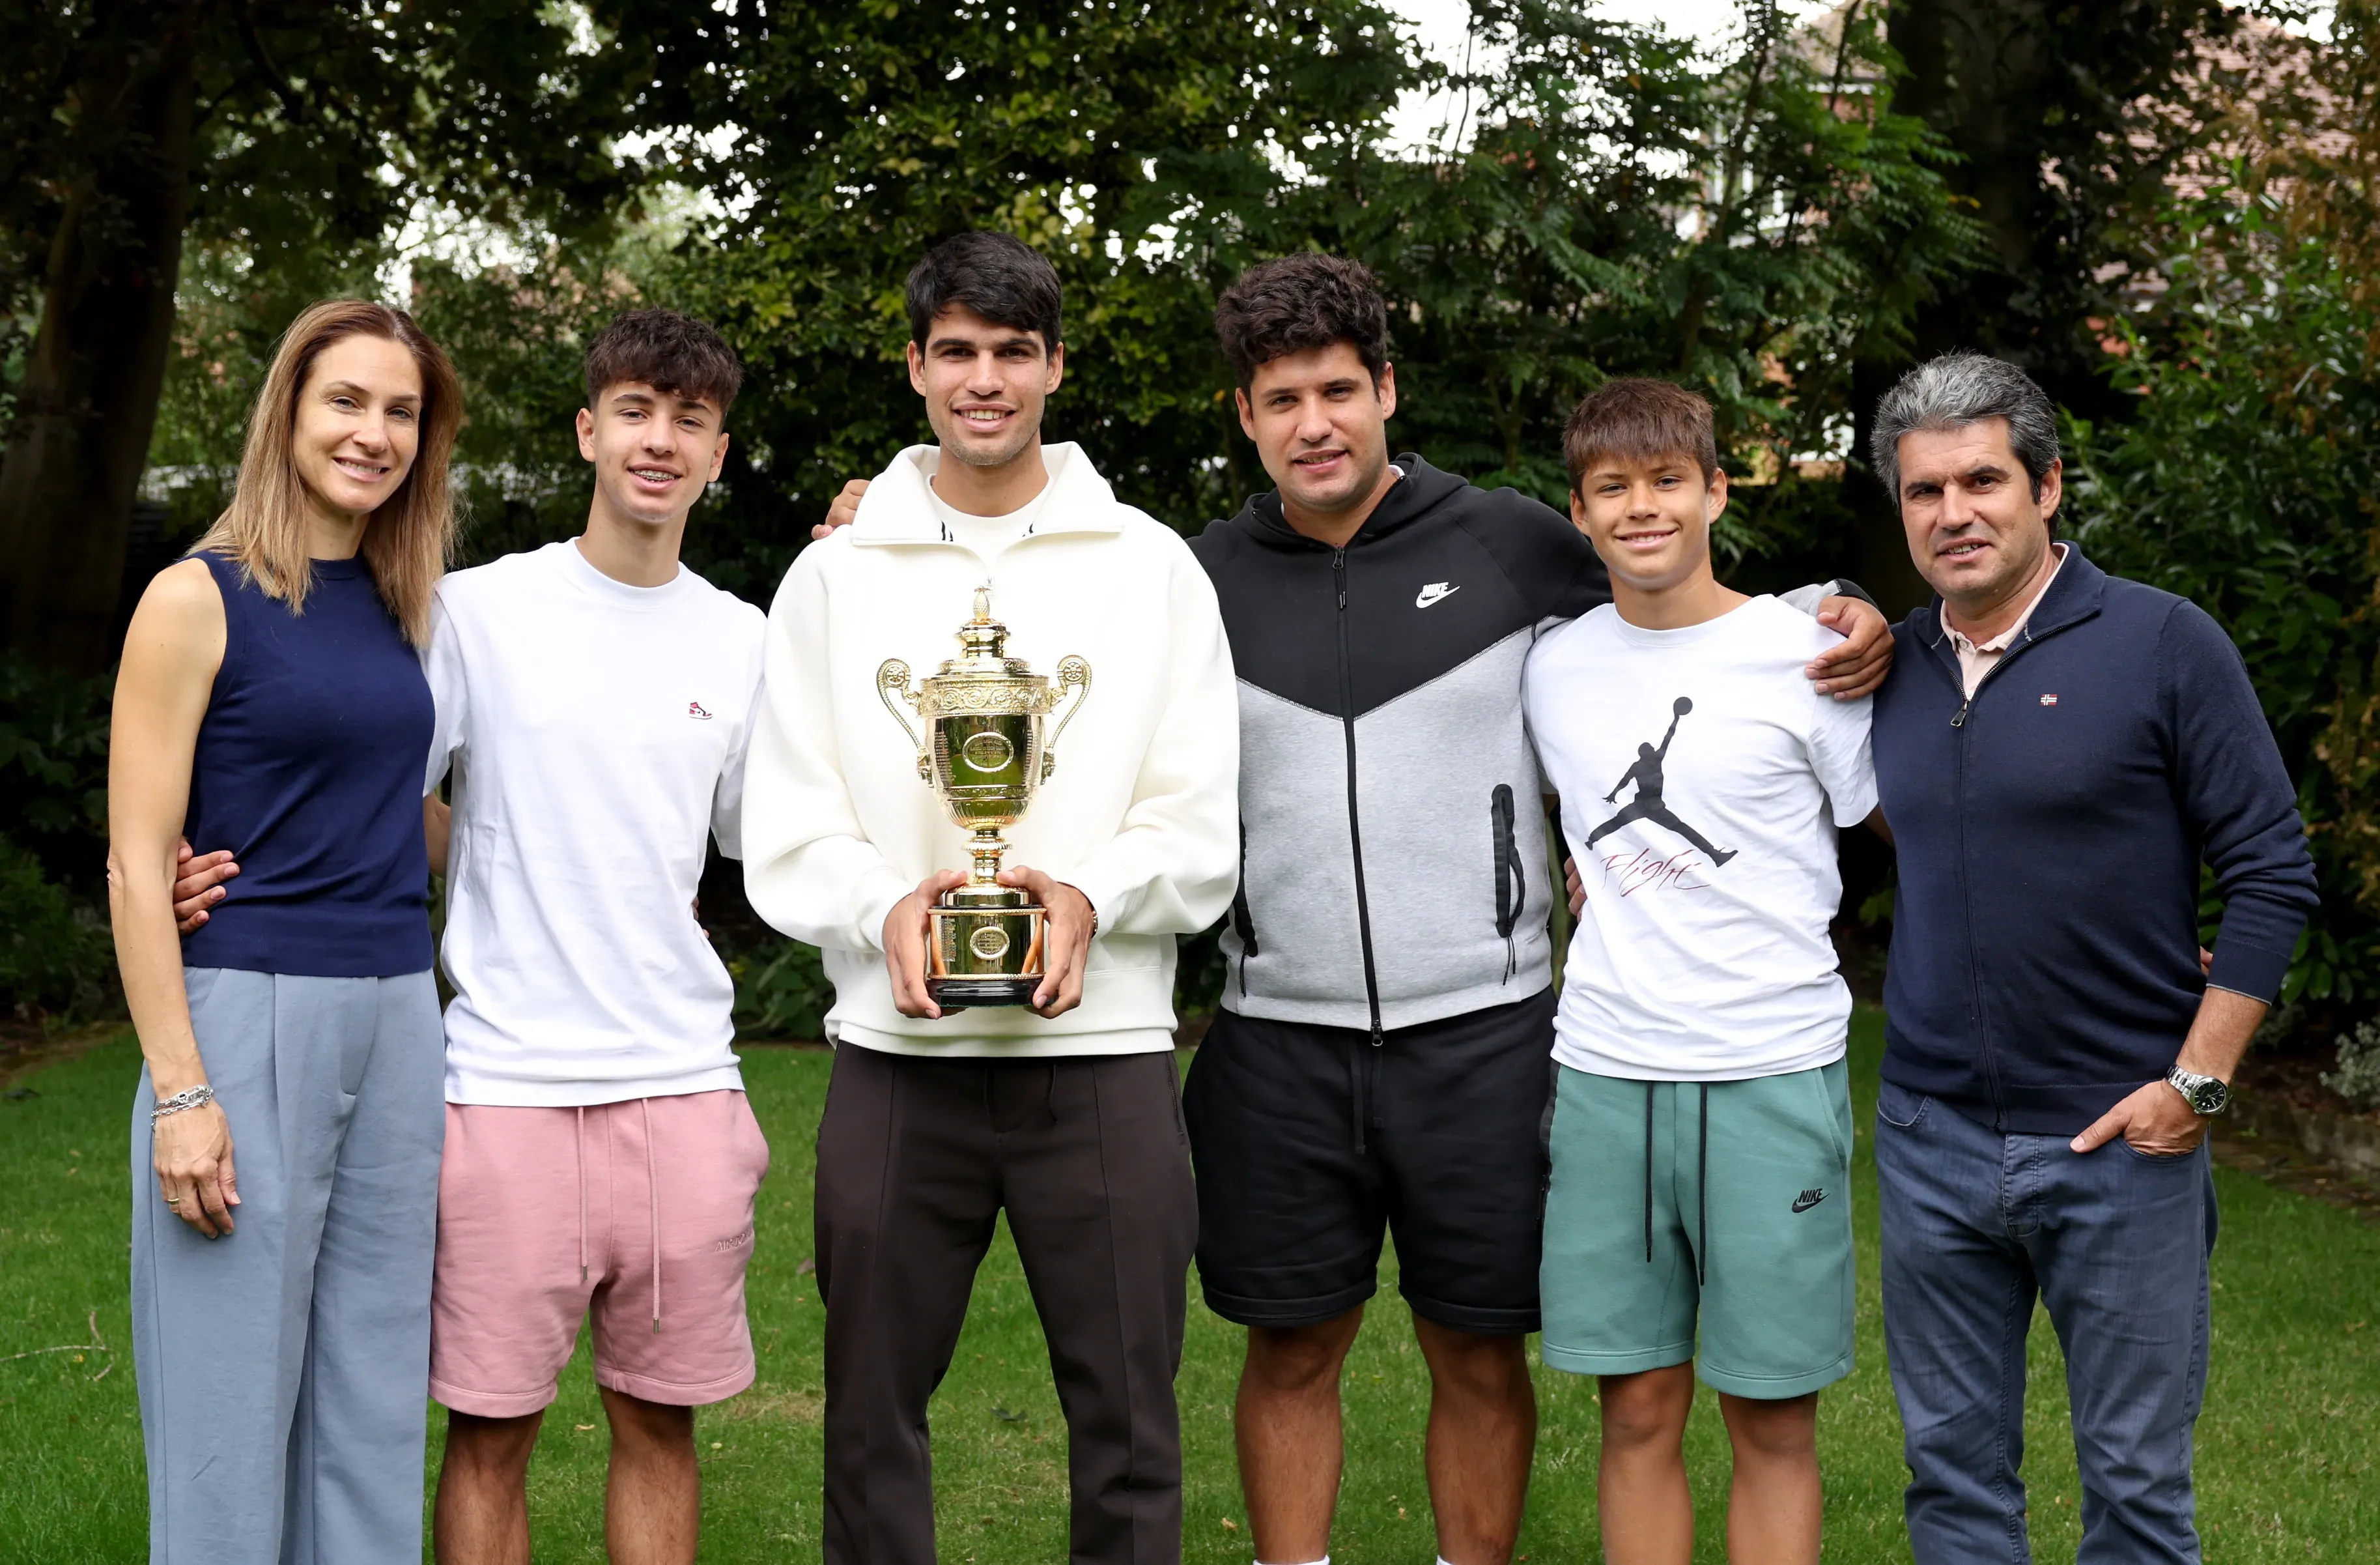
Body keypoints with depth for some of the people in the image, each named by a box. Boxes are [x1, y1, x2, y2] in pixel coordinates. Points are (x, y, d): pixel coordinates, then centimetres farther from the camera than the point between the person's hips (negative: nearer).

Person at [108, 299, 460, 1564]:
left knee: (372, 1397, 11)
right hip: (246, 1017, -6)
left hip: (397, 1022, 6)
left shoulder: (396, 606, 11)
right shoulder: (199, 600, -6)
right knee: (234, 1403, 0)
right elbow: (137, 864, -10)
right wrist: (179, 1090, -15)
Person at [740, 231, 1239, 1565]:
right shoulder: (836, 575, 8)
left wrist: (1090, 895, -17)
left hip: (1103, 1050, -1)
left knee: (1130, 1426, 4)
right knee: (872, 1416, 9)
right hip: (897, 1054, 1)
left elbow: (1203, 835, 2)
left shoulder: (1152, 566, 6)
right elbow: (786, 837, 4)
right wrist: (888, 906, -16)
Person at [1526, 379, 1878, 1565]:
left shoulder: (1808, 655, -2)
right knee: (1637, 1411, 8)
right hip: (1602, 1069, 3)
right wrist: (1600, 887, 11)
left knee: (1773, 1421, 4)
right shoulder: (1553, 666, 9)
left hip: (1774, 1074, -3)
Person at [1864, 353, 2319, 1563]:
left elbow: (2271, 873, -7)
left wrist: (2197, 1084, -10)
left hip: (2121, 1142, -4)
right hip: (1931, 1141, 4)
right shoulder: (1893, 664, 5)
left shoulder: (2165, 644, -7)